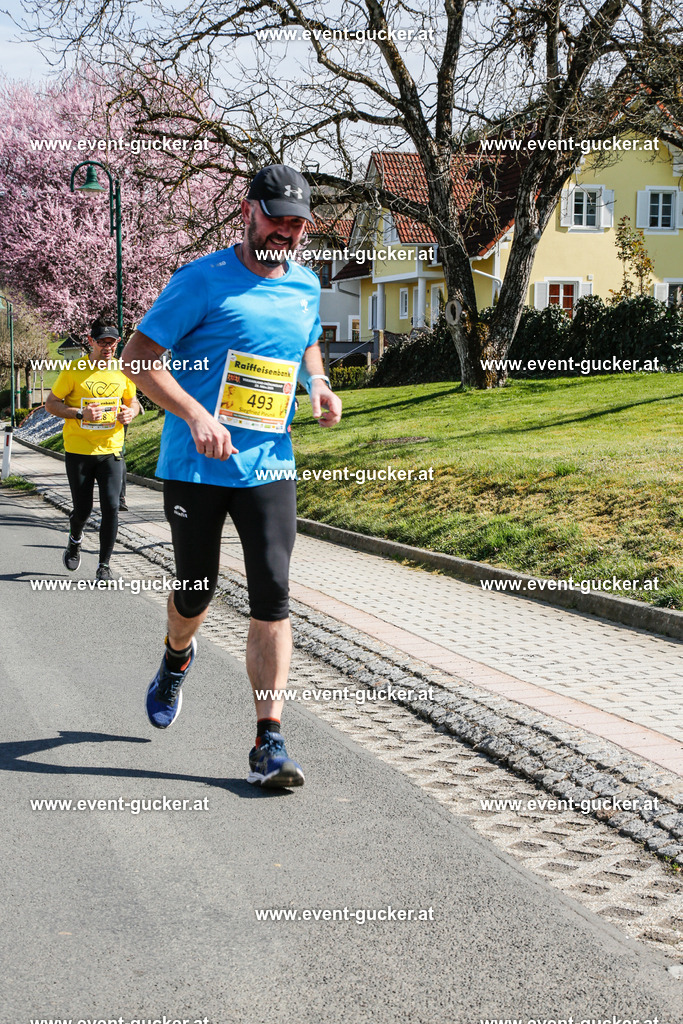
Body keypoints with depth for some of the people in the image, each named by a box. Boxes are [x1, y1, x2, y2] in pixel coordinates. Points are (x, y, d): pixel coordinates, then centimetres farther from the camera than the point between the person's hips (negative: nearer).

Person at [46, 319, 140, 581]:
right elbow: (51, 404, -2)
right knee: (82, 510, 5)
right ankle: (75, 539, 42)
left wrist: (129, 413, -6)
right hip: (78, 451, -2)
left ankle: (104, 567, 3)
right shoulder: (74, 369, -6)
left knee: (111, 507, -9)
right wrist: (80, 414, -18)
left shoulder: (123, 370, 4)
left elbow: (133, 402, 19)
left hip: (111, 451, 2)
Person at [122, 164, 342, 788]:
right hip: (194, 467, -3)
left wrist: (318, 383, 7)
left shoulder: (307, 287, 8)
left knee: (273, 597, -8)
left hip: (270, 467, 3)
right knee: (196, 591, 10)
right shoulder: (203, 281, -9)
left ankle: (270, 742, -5)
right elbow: (138, 357, -11)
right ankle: (177, 658, 47)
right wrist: (197, 416, -25)